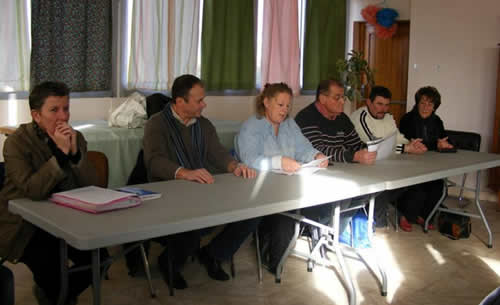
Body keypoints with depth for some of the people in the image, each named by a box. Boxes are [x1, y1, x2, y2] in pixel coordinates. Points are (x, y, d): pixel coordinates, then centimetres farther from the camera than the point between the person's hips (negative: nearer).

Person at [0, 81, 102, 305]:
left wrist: (74, 151, -23)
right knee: (49, 264, -26)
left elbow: (91, 186, -9)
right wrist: (61, 152, -31)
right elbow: (32, 191, -29)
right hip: (23, 226, -4)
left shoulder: (75, 138, -1)